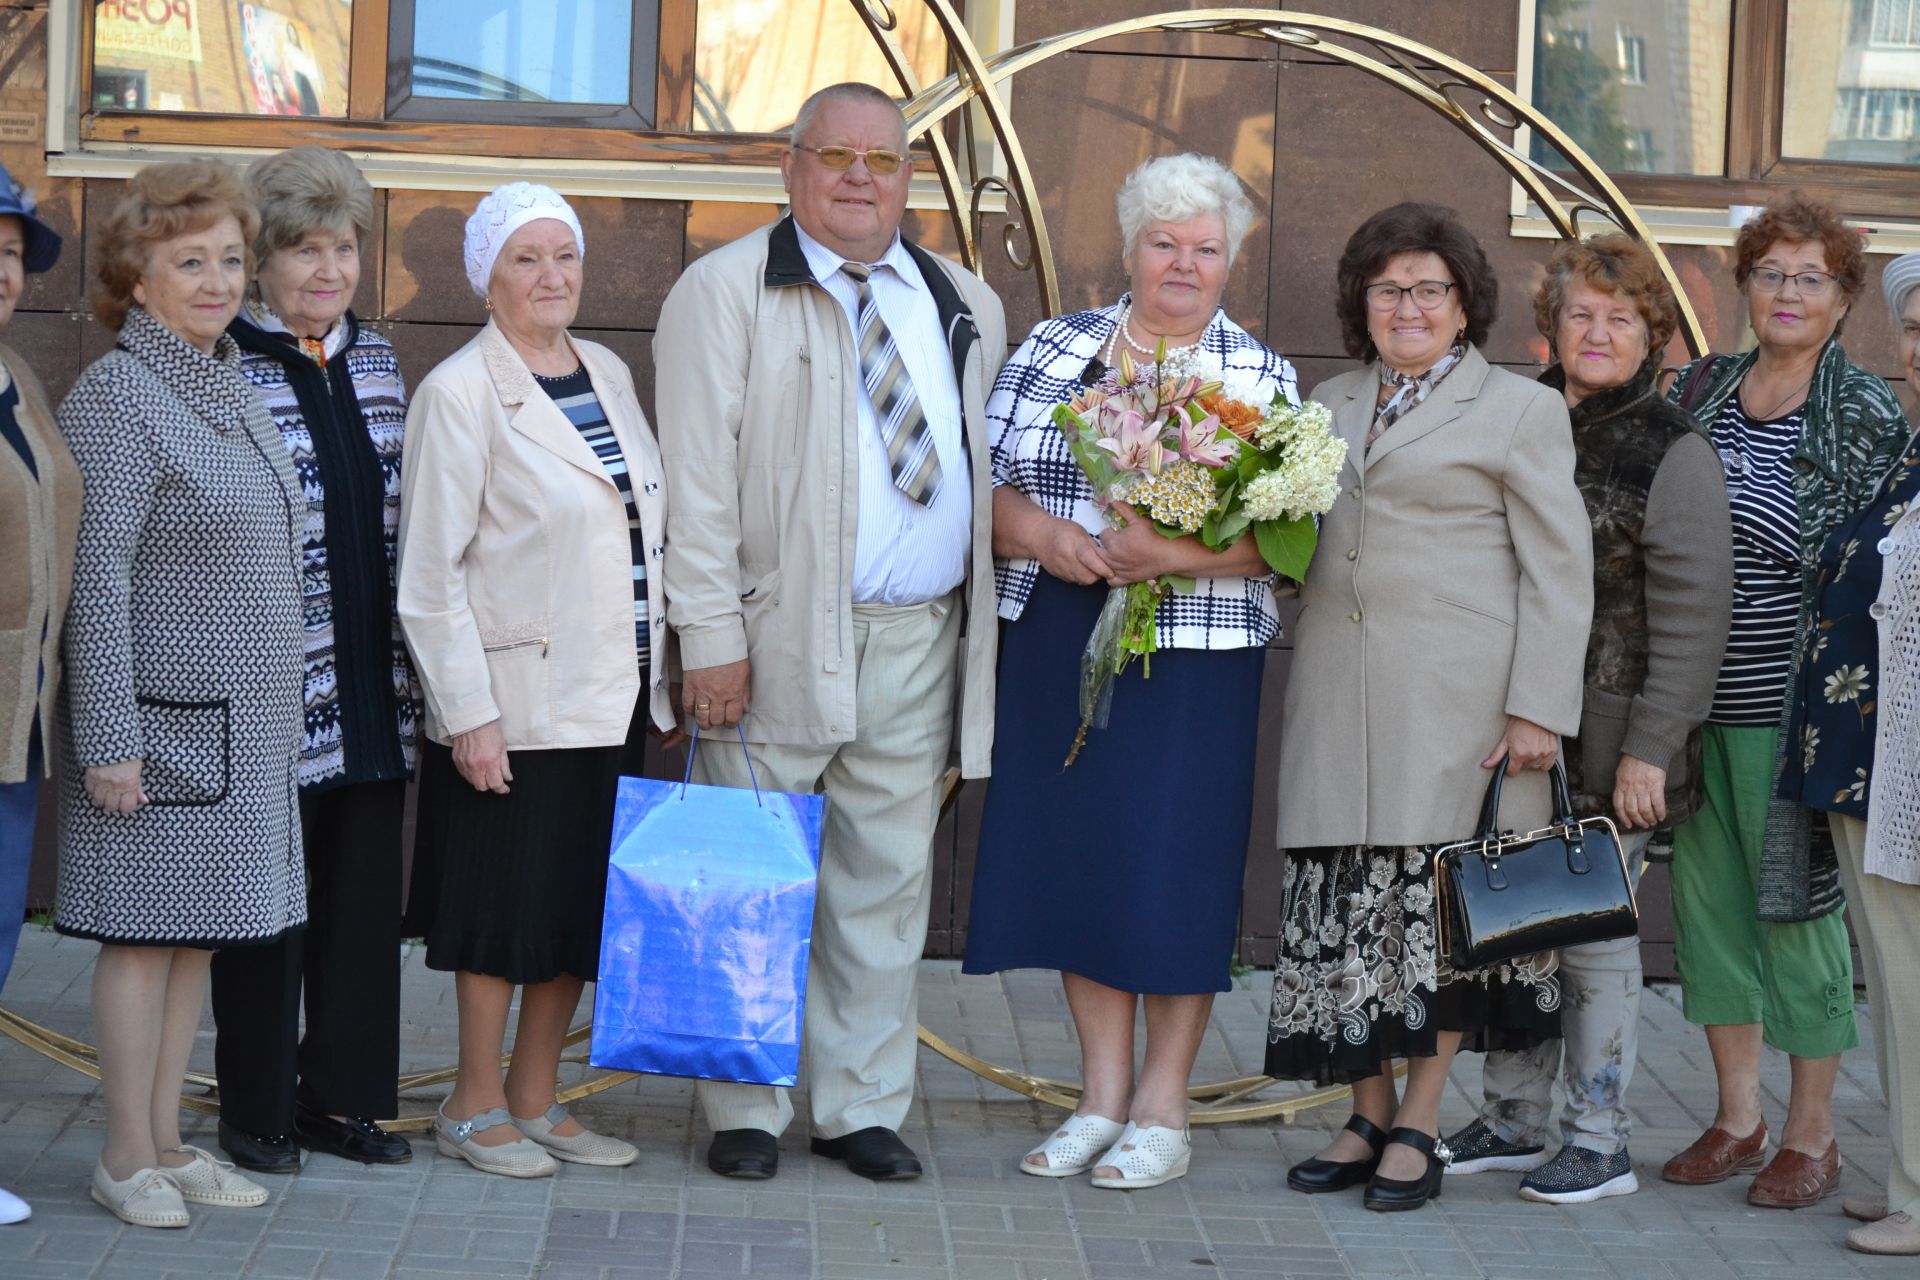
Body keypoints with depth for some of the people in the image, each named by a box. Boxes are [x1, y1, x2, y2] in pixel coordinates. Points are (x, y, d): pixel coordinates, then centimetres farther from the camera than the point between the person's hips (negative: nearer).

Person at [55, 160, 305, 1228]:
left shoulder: (236, 389, 12)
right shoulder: (116, 397, -13)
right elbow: (97, 578, -16)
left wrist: (283, 713, 19)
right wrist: (109, 737, -19)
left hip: (249, 723, 8)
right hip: (164, 715, -8)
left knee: (197, 930, 12)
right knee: (146, 929, -1)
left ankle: (167, 1138, 20)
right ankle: (127, 1156, 8)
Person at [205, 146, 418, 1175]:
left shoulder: (374, 360, 12)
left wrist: (408, 656, 15)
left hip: (373, 682, 6)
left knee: (364, 890, 10)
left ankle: (344, 1094, 21)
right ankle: (257, 1109, 14)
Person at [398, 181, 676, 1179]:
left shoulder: (609, 374, 11)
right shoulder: (459, 392, -9)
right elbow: (429, 572, -11)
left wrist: (661, 679, 10)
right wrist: (468, 714, -15)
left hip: (612, 694, 7)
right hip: (516, 701, -6)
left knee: (585, 904, 11)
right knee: (507, 908, 2)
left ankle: (535, 1100, 23)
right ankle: (475, 1107, 16)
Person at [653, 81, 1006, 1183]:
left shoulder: (966, 308, 15)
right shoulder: (727, 290, -1)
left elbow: (990, 470, 19)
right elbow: (699, 473, -6)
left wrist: (1014, 581, 9)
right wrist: (713, 636, -12)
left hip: (918, 643, 4)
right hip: (782, 637, -4)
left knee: (887, 882, 8)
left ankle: (863, 1107, 18)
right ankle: (745, 1111, 11)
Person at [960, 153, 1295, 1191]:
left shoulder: (1261, 379, 3)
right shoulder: (1052, 349, 11)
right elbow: (982, 479, 6)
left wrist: (1175, 553, -21)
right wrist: (1039, 532, -14)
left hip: (1192, 660, -3)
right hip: (1055, 646, 3)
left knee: (1174, 866, -1)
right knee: (1074, 857, 6)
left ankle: (1161, 1108, 11)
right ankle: (1101, 1097, 17)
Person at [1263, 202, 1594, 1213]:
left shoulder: (1519, 410, 3)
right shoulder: (1330, 407, 18)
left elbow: (1558, 572, -2)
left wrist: (1539, 709, -9)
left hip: (1455, 707, -4)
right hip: (1340, 706, 4)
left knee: (1442, 905, -2)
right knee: (1347, 904, 3)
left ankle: (1418, 1126, 8)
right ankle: (1367, 1118, 14)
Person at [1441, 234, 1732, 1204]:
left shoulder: (1674, 452, -5)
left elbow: (1693, 615, -9)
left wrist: (1651, 750, -15)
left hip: (1608, 744, -5)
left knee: (1591, 930, -1)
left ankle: (1599, 1141, 9)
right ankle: (1512, 1120, 21)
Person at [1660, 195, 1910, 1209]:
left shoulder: (1867, 416, -5)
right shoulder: (1700, 389, 9)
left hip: (1794, 702, -5)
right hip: (1695, 700, 5)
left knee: (1798, 903, 1)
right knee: (1707, 897, 10)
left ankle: (1812, 1135, 13)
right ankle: (1738, 1117, 23)